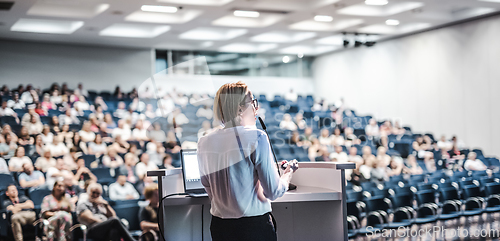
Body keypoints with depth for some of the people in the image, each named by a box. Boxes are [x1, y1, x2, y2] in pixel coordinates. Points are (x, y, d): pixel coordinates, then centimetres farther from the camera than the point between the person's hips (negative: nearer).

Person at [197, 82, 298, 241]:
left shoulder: (204, 143, 1)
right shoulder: (256, 137, -14)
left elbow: (208, 186, 12)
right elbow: (273, 192, -11)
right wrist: (288, 173, 8)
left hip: (219, 227, 5)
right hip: (255, 227, -5)